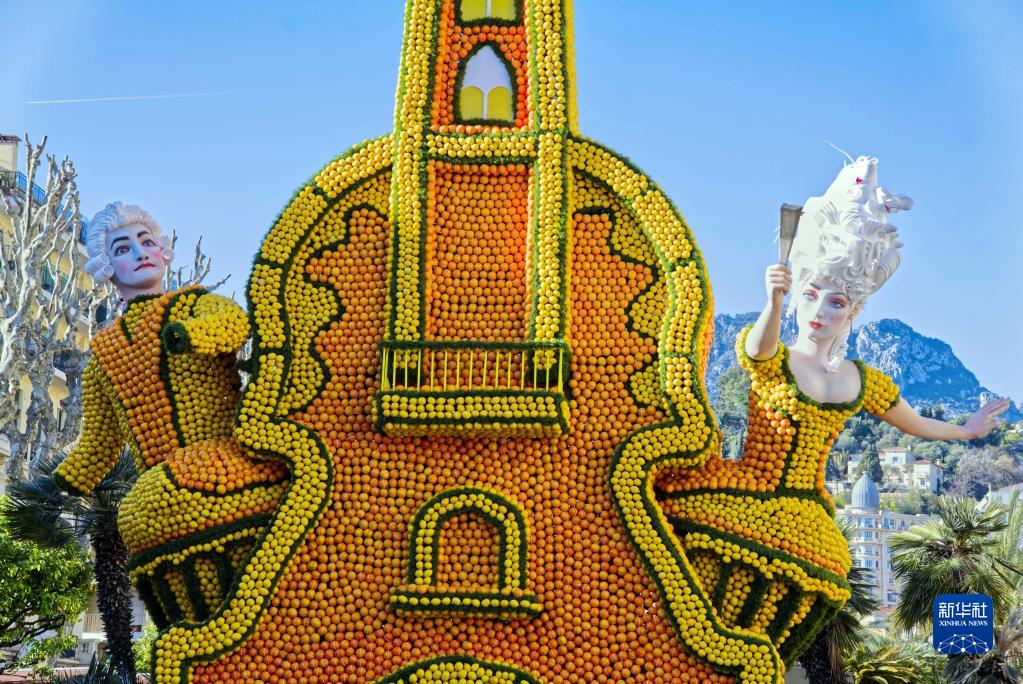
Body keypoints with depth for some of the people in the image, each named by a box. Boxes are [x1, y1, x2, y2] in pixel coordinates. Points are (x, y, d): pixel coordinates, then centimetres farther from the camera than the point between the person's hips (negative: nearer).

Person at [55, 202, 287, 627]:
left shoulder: (197, 305, 13)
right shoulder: (104, 353, 25)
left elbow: (233, 322, -14)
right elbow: (98, 444, 30)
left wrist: (186, 333, -35)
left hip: (225, 458, -3)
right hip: (160, 484, 4)